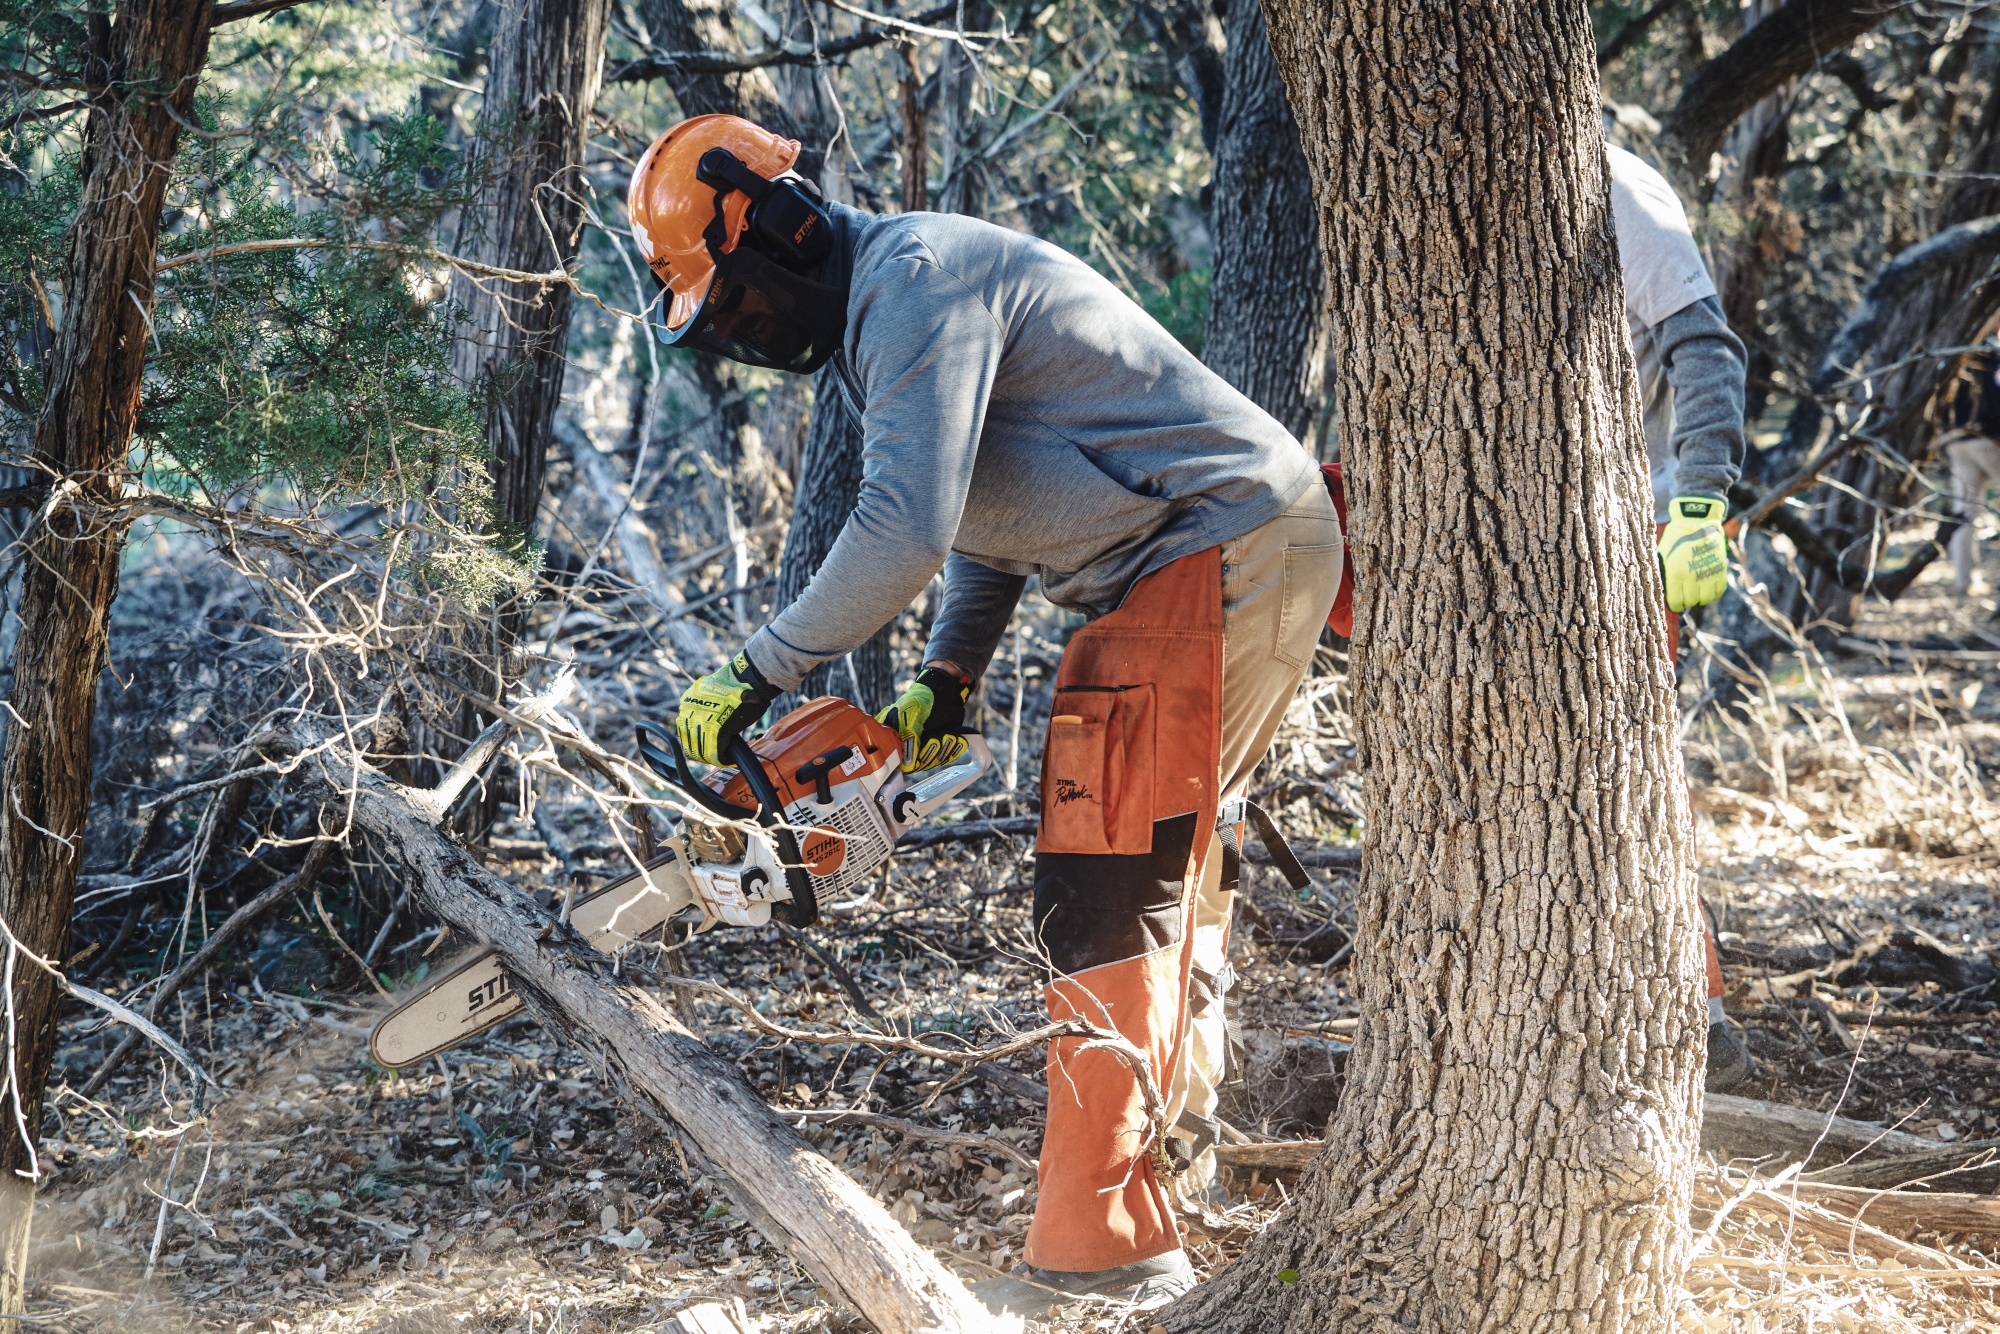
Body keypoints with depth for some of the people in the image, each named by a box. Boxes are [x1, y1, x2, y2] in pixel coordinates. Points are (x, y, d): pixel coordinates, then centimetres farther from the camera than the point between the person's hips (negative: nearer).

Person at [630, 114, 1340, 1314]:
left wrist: (761, 676, -16)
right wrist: (950, 678, 12)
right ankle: (1172, 1120, 38)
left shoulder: (914, 276, -16)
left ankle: (1105, 1248, -11)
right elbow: (986, 514, 23)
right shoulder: (875, 315, 18)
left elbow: (906, 528, -24)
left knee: (1105, 889, -13)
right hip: (1230, 559, 11)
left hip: (1224, 558, -11)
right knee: (1169, 849, 22)